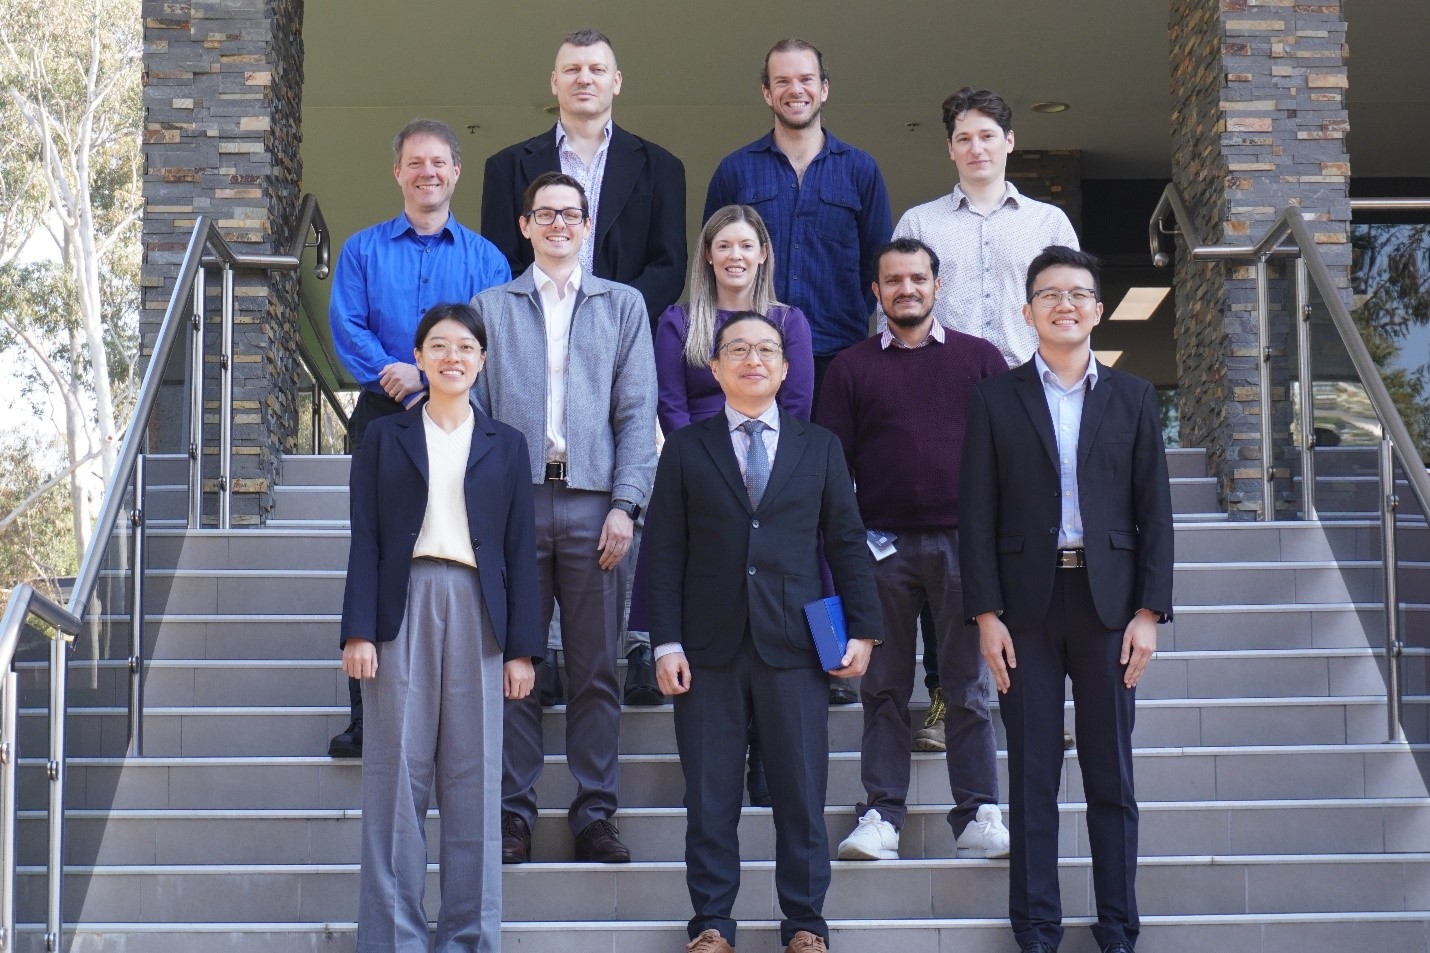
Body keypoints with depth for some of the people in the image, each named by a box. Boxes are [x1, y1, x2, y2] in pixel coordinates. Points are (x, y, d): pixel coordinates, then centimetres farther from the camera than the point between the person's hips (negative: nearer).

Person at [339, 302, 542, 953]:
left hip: (475, 611, 1)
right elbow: (366, 540, 5)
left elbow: (520, 550, 9)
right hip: (403, 606, -1)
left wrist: (522, 648, 2)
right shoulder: (384, 437, 10)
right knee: (397, 776, -1)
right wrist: (358, 630, -6)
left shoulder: (505, 445, 13)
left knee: (474, 778, 1)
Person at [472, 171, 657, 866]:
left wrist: (625, 505, -4)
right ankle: (513, 812, 8)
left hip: (591, 505, 0)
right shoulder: (490, 307, 13)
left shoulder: (622, 306, 13)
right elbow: (473, 410, 8)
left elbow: (637, 413, 7)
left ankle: (595, 814, 7)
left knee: (595, 671, 1)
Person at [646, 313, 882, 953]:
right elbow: (664, 552, 4)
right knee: (710, 797, 3)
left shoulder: (820, 448, 12)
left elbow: (846, 543, 10)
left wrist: (862, 629, 3)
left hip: (793, 648, 1)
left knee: (803, 793, 2)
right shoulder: (686, 449, 8)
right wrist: (666, 641, -4)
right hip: (709, 648, 0)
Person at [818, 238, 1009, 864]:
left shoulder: (979, 359, 10)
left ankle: (978, 816, 5)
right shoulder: (852, 367, 10)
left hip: (963, 541, 0)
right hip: (883, 546, 0)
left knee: (968, 685, 1)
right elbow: (832, 459, 7)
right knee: (885, 686, 4)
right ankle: (881, 817, 7)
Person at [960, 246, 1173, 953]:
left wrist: (1149, 610, -2)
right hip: (1027, 603, -1)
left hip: (1108, 602, 1)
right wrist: (985, 614, -6)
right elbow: (977, 513, 1)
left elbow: (1154, 511, 6)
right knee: (1032, 775, 3)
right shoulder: (996, 399, 5)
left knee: (1111, 775, 5)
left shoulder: (1132, 398, 9)